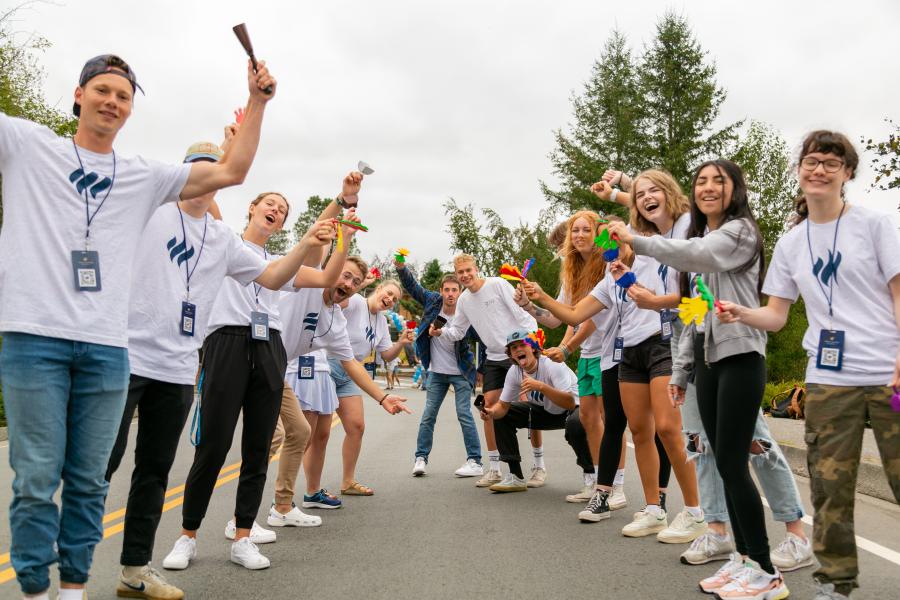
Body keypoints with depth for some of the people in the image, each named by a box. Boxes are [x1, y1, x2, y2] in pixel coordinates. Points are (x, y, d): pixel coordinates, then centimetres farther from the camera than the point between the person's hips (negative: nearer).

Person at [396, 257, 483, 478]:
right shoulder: (433, 301, -7)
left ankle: (475, 462, 0)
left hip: (461, 373, -4)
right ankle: (420, 458, 15)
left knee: (464, 415, -7)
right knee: (428, 416, 6)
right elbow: (412, 286, -2)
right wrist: (401, 268, -18)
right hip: (437, 372, 4)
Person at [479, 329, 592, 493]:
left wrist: (540, 386, -50)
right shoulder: (514, 372, -10)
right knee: (501, 416, -3)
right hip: (547, 411, 7)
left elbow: (570, 403, -39)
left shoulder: (552, 365, -29)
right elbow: (503, 405, -4)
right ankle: (516, 477, 3)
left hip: (574, 407, -6)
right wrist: (491, 412, -28)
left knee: (575, 423, -41)